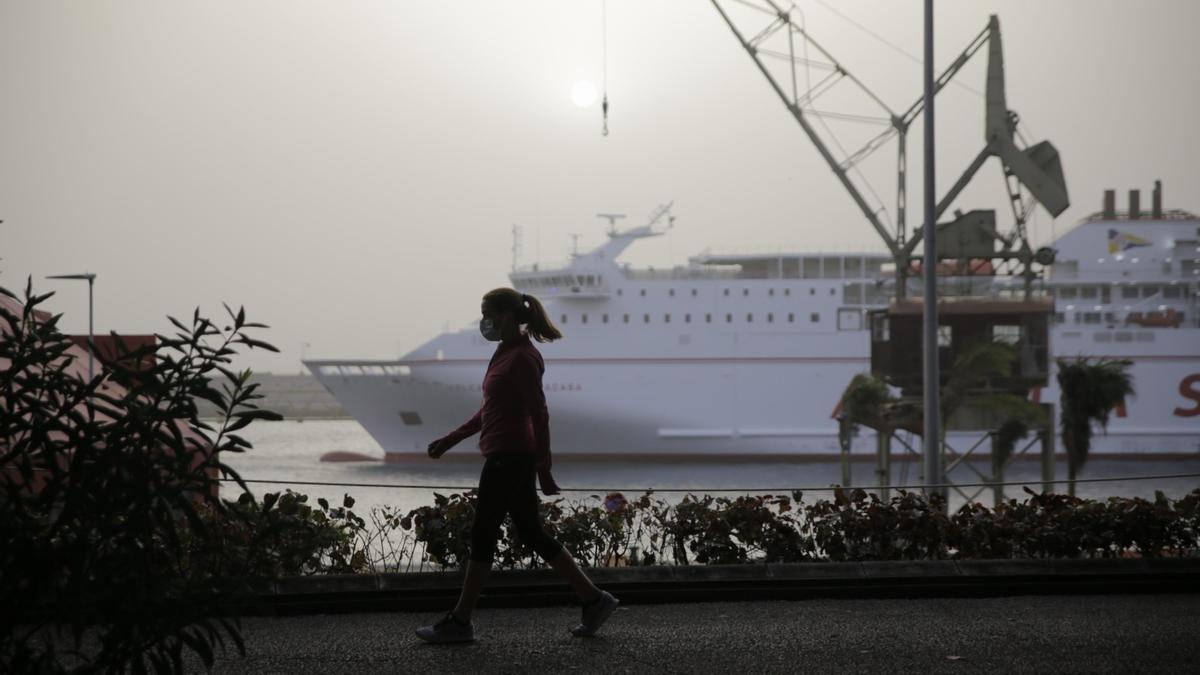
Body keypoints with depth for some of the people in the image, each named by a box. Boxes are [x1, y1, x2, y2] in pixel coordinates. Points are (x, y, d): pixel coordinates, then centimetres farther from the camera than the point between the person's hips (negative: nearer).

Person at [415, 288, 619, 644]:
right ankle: (594, 600, 14)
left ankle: (460, 622, 5)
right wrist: (450, 440, 21)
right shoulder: (505, 354, 15)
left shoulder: (523, 358, -14)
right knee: (533, 534, 11)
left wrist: (544, 470, -17)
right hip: (506, 457, 10)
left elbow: (538, 415, -16)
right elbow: (490, 411, 22)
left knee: (482, 535, -2)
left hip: (510, 457, -10)